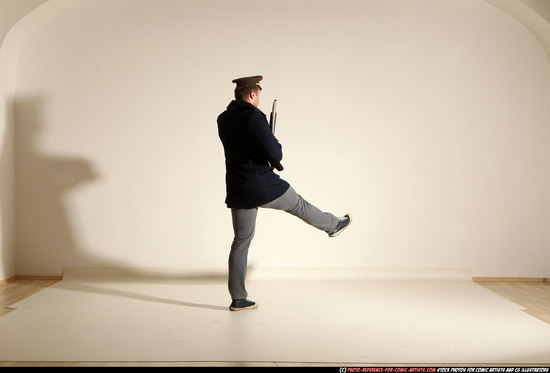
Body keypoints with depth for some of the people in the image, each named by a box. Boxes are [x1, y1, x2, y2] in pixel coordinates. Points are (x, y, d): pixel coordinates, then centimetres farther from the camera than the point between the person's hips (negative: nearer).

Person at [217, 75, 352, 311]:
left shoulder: (223, 120, 5)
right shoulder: (254, 118, -18)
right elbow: (275, 154, -20)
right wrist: (275, 157, 4)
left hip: (237, 191, 6)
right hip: (262, 186, -6)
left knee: (241, 241, 11)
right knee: (297, 204, 21)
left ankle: (238, 299, 15)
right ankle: (333, 225, 48)